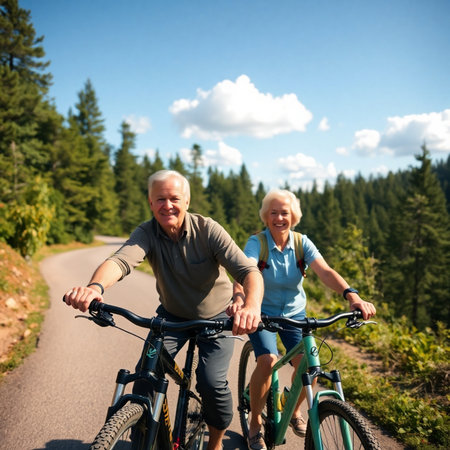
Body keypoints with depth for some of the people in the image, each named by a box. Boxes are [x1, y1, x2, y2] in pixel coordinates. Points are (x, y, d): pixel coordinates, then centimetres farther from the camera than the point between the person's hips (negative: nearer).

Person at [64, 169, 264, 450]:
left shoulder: (207, 229, -23)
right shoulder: (146, 233, -18)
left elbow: (248, 270, -32)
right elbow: (120, 261, -38)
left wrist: (252, 306, -54)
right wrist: (95, 286, -60)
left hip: (217, 317, -2)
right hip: (172, 315, 2)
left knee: (212, 382, -16)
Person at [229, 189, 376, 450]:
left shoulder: (302, 243, -9)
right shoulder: (256, 243, -16)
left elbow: (325, 272, -24)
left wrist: (352, 295, -42)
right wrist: (239, 298, -57)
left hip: (294, 313, 3)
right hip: (262, 312, -2)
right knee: (268, 360, -25)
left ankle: (294, 410, 18)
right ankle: (255, 423, 2)